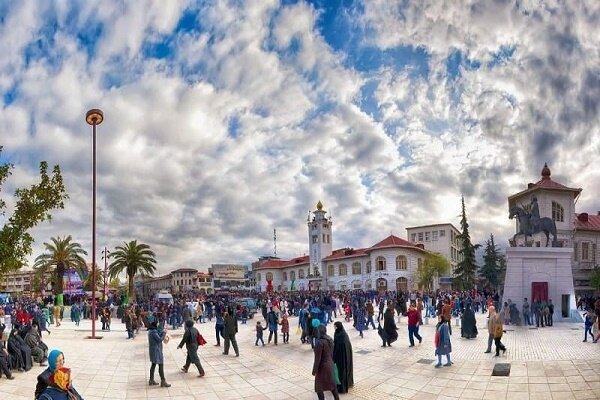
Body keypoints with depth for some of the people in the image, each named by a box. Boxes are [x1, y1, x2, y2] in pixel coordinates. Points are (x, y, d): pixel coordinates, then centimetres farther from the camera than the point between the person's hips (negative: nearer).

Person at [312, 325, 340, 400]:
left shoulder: (319, 342, -25)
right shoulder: (330, 340, -2)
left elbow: (317, 358, -22)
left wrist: (314, 370, -13)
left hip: (322, 366, -8)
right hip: (330, 364, 8)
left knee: (319, 387, 7)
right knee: (331, 382, 23)